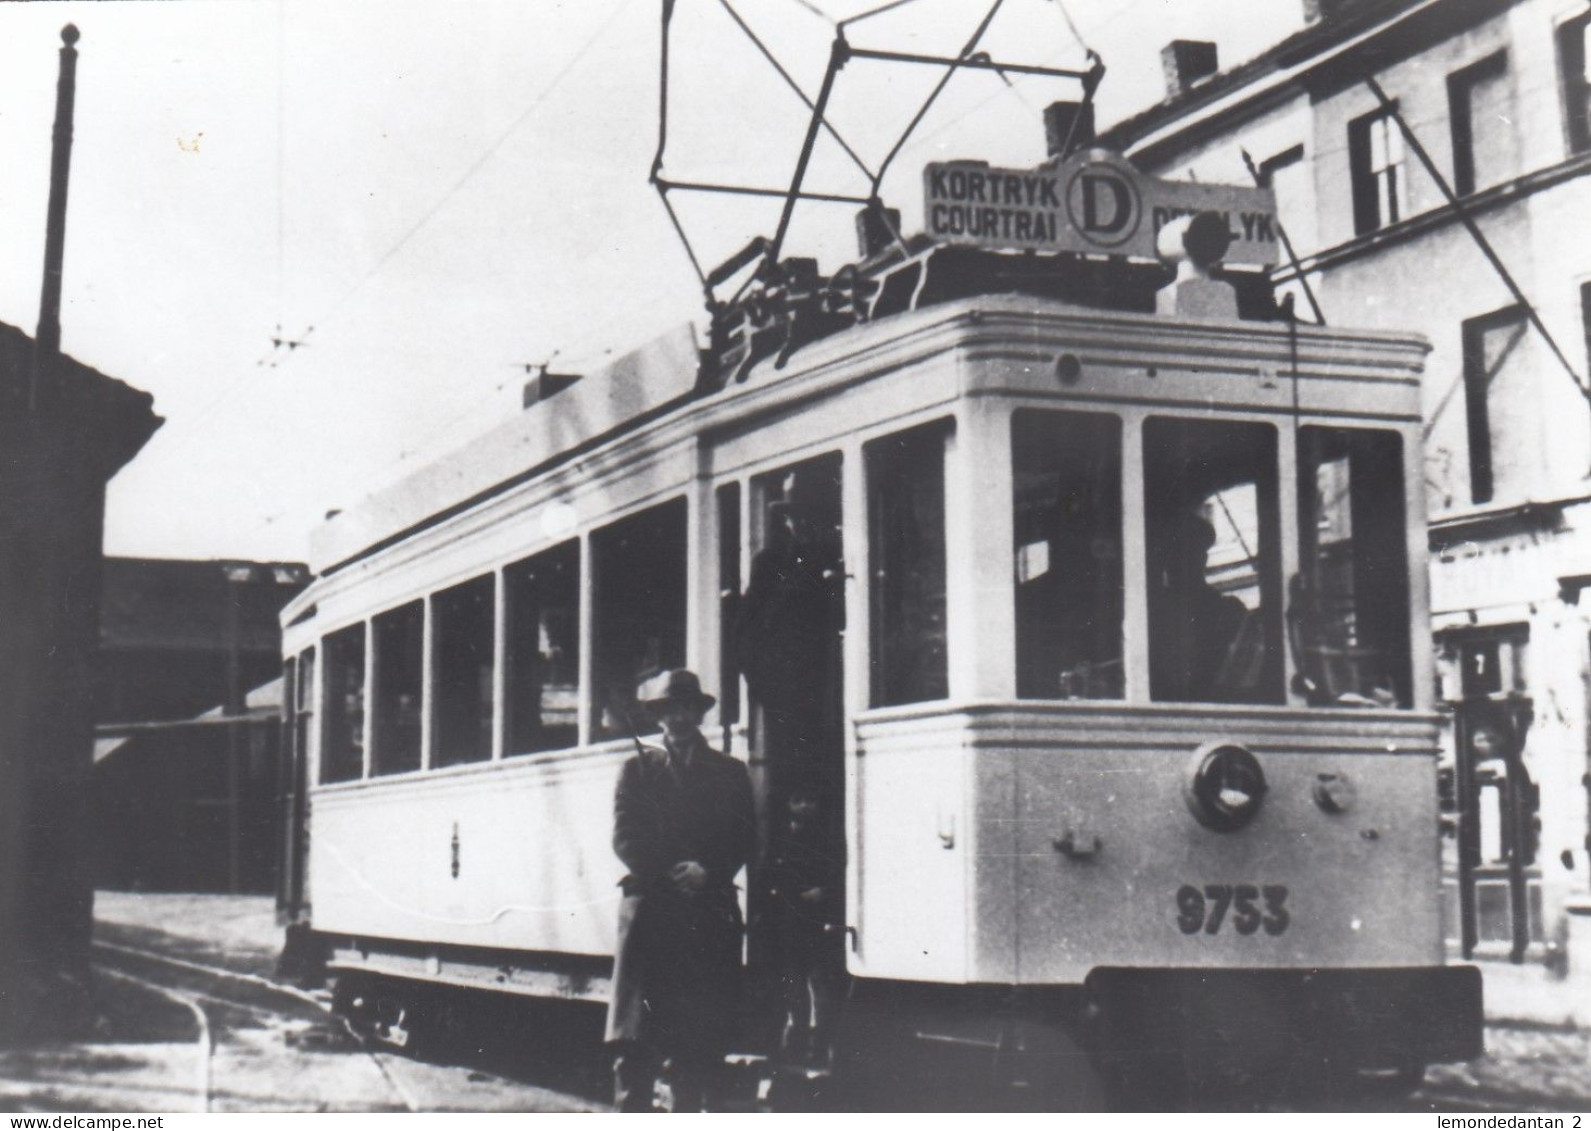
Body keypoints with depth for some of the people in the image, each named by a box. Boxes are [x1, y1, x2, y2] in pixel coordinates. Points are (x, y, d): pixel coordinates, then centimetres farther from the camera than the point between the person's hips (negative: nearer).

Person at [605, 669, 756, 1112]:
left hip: (709, 913, 2)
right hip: (649, 907, -1)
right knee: (636, 1035, -8)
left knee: (702, 1033, 0)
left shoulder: (730, 773, 17)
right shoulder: (639, 769, 13)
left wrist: (707, 872, -10)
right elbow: (625, 839, 4)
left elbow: (744, 841, 8)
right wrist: (671, 875, -9)